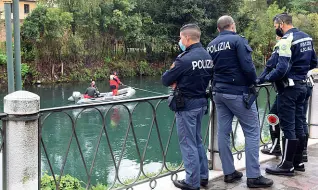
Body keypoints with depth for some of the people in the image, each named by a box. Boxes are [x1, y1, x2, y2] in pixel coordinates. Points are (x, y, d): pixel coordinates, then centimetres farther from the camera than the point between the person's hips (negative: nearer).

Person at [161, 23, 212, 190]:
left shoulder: (185, 59, -20)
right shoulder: (208, 57, 5)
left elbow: (165, 80, -13)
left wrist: (175, 80, 8)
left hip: (186, 105, -8)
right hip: (201, 102, 8)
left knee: (188, 144, 2)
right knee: (197, 141, 19)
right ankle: (203, 176, 27)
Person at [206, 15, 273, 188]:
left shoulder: (211, 45, 9)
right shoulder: (238, 40, -10)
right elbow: (247, 67, -17)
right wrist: (252, 82, -1)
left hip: (218, 92, 7)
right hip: (238, 93, -7)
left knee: (223, 132, 10)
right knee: (252, 132, 1)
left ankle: (229, 172, 16)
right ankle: (253, 176, 1)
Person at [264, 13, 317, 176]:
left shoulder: (286, 40, -17)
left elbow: (282, 68, -24)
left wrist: (267, 78, -11)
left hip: (289, 87, -9)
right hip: (302, 85, 9)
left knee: (288, 126, -3)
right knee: (298, 124, 14)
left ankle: (287, 165, 4)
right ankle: (298, 161, 22)